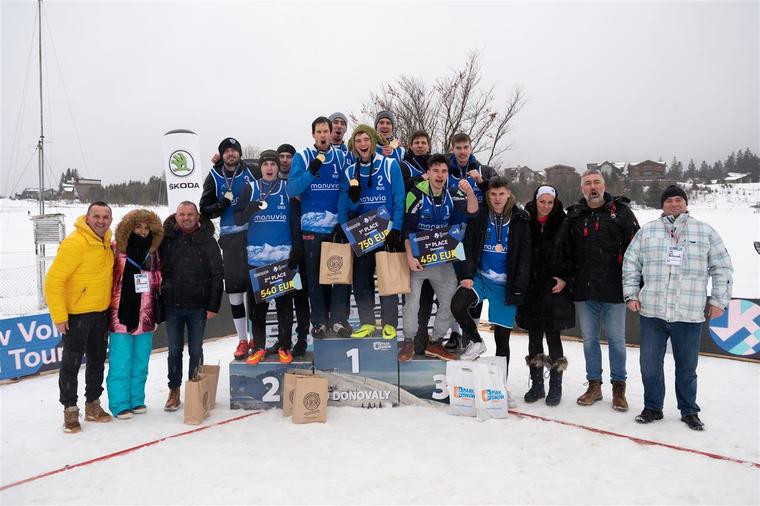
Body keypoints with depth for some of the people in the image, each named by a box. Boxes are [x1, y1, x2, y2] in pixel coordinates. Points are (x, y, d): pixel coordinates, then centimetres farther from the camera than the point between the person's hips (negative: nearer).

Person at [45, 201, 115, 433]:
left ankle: (93, 404, 30)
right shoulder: (74, 243, -21)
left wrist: (110, 305, 14)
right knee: (71, 362, 4)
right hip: (76, 314, -7)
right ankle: (70, 409, 19)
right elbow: (53, 280, -21)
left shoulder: (107, 242, 2)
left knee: (98, 359, 16)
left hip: (101, 312, 7)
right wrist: (59, 316, -21)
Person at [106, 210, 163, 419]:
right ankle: (120, 404, 13)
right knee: (121, 364, 0)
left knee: (141, 363, 14)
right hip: (121, 316, -5)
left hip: (145, 317, 5)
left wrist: (158, 311, 17)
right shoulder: (116, 250, -8)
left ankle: (137, 400, 26)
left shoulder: (152, 252, 9)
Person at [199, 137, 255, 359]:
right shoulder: (214, 177, 9)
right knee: (234, 286, 2)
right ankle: (242, 339, 13)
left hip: (254, 233, -1)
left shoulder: (251, 171, 5)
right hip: (230, 236, 1)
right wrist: (221, 205, -9)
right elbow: (205, 209, 9)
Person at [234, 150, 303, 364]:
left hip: (283, 255, -1)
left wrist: (297, 248, 1)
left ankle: (284, 346, 10)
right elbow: (237, 218, 6)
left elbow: (296, 221, 8)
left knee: (285, 302, 0)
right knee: (256, 303, 2)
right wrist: (250, 209, -14)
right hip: (257, 256, 1)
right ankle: (259, 347, 11)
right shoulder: (251, 188, 10)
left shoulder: (287, 188, 9)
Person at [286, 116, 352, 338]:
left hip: (337, 226, 1)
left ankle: (339, 318, 6)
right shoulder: (302, 157, 2)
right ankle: (319, 321, 14)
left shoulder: (341, 157, 7)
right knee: (315, 275, 5)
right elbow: (291, 189, -8)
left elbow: (347, 190, 4)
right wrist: (311, 172, -20)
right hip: (311, 226, -1)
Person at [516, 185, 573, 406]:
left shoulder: (563, 224, -1)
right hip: (531, 288, 2)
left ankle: (555, 386, 13)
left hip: (554, 288, -2)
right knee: (534, 337, 9)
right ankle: (536, 384, 21)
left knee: (553, 336, 0)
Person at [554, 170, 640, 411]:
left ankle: (618, 387, 21)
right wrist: (562, 277, 3)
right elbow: (563, 250, 12)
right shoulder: (574, 216, 8)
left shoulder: (621, 211, 0)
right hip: (584, 290, 3)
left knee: (616, 339, 6)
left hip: (613, 290, -3)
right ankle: (594, 385, 25)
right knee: (589, 338, 11)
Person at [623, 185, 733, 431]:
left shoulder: (705, 231, 7)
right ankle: (652, 407, 24)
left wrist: (718, 300, 3)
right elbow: (630, 263, 10)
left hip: (690, 315, -1)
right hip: (652, 312, 1)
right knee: (649, 364, 8)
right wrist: (631, 294, 3)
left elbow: (722, 267, 8)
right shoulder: (647, 231, 8)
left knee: (687, 367, 11)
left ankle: (689, 411, 28)